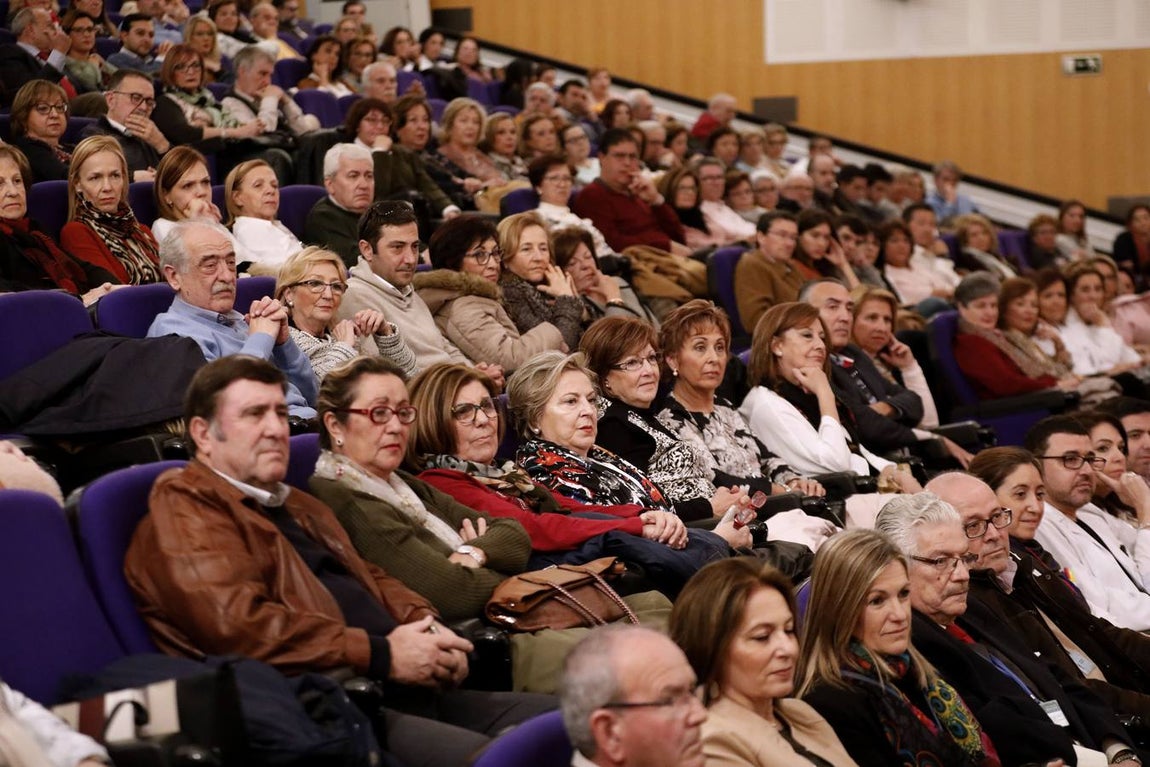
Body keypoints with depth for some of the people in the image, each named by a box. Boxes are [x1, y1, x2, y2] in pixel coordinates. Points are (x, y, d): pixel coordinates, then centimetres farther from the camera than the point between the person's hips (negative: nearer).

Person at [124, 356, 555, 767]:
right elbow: (238, 624, -17)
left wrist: (427, 627, 8)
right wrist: (382, 655, -15)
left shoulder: (297, 506, 30)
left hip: (410, 690, 10)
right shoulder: (184, 508, -2)